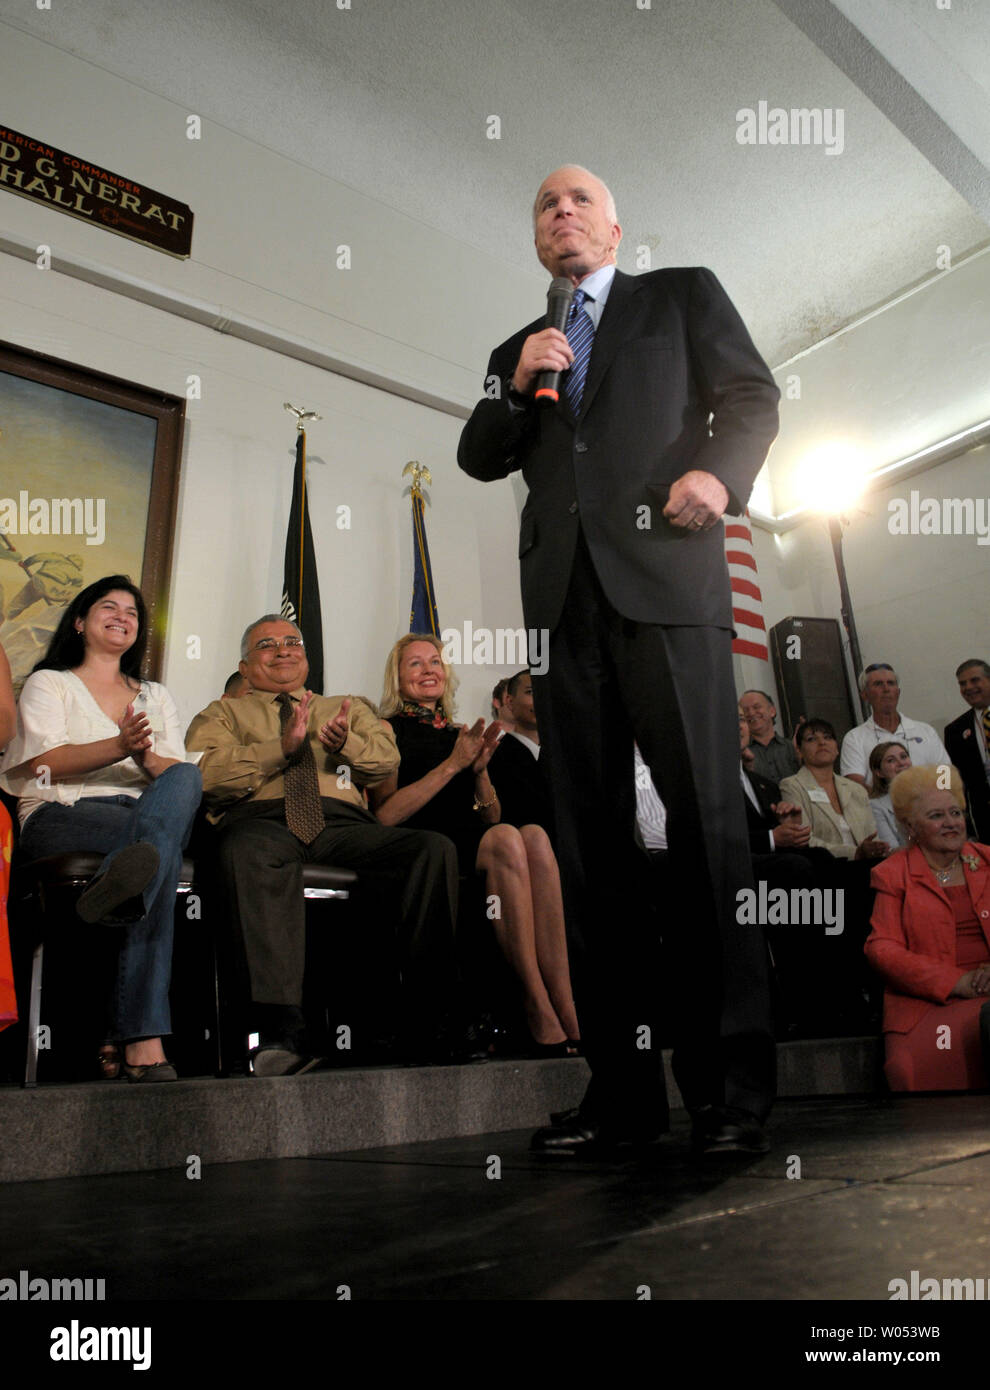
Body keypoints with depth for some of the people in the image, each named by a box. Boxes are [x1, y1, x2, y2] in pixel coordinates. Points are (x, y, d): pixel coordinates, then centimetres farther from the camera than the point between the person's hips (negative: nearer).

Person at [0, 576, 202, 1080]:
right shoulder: (47, 684, 20)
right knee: (163, 845, -38)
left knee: (185, 780, -38)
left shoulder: (156, 696, 30)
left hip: (143, 812, 3)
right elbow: (48, 763, -1)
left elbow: (180, 774, 13)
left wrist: (146, 758, -13)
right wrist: (119, 746, -20)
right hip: (60, 815, -3)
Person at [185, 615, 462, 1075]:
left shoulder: (349, 707, 34)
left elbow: (387, 760, 16)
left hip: (343, 824, 2)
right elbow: (205, 774, 6)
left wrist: (345, 742, -7)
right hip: (262, 820, -2)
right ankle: (283, 1031, -46)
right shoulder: (223, 713, 27)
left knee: (435, 849, -28)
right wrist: (281, 747, -5)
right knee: (250, 852, -41)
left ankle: (433, 1022, -28)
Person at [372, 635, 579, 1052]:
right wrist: (451, 765, -9)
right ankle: (539, 1012, -35)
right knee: (506, 840, -33)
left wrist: (480, 770, 0)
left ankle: (565, 1010, -37)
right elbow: (384, 815, -6)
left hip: (470, 843, 5)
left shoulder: (459, 735, 26)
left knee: (535, 836, -29)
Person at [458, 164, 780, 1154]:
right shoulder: (516, 349, 29)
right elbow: (479, 460, 20)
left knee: (705, 818, -12)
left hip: (666, 584, -3)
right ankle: (622, 1088, 4)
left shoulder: (683, 295, 21)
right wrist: (517, 386, 3)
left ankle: (731, 1083, -4)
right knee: (589, 839, -1)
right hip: (564, 597, 4)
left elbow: (752, 395, 10)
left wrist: (718, 469, -9)